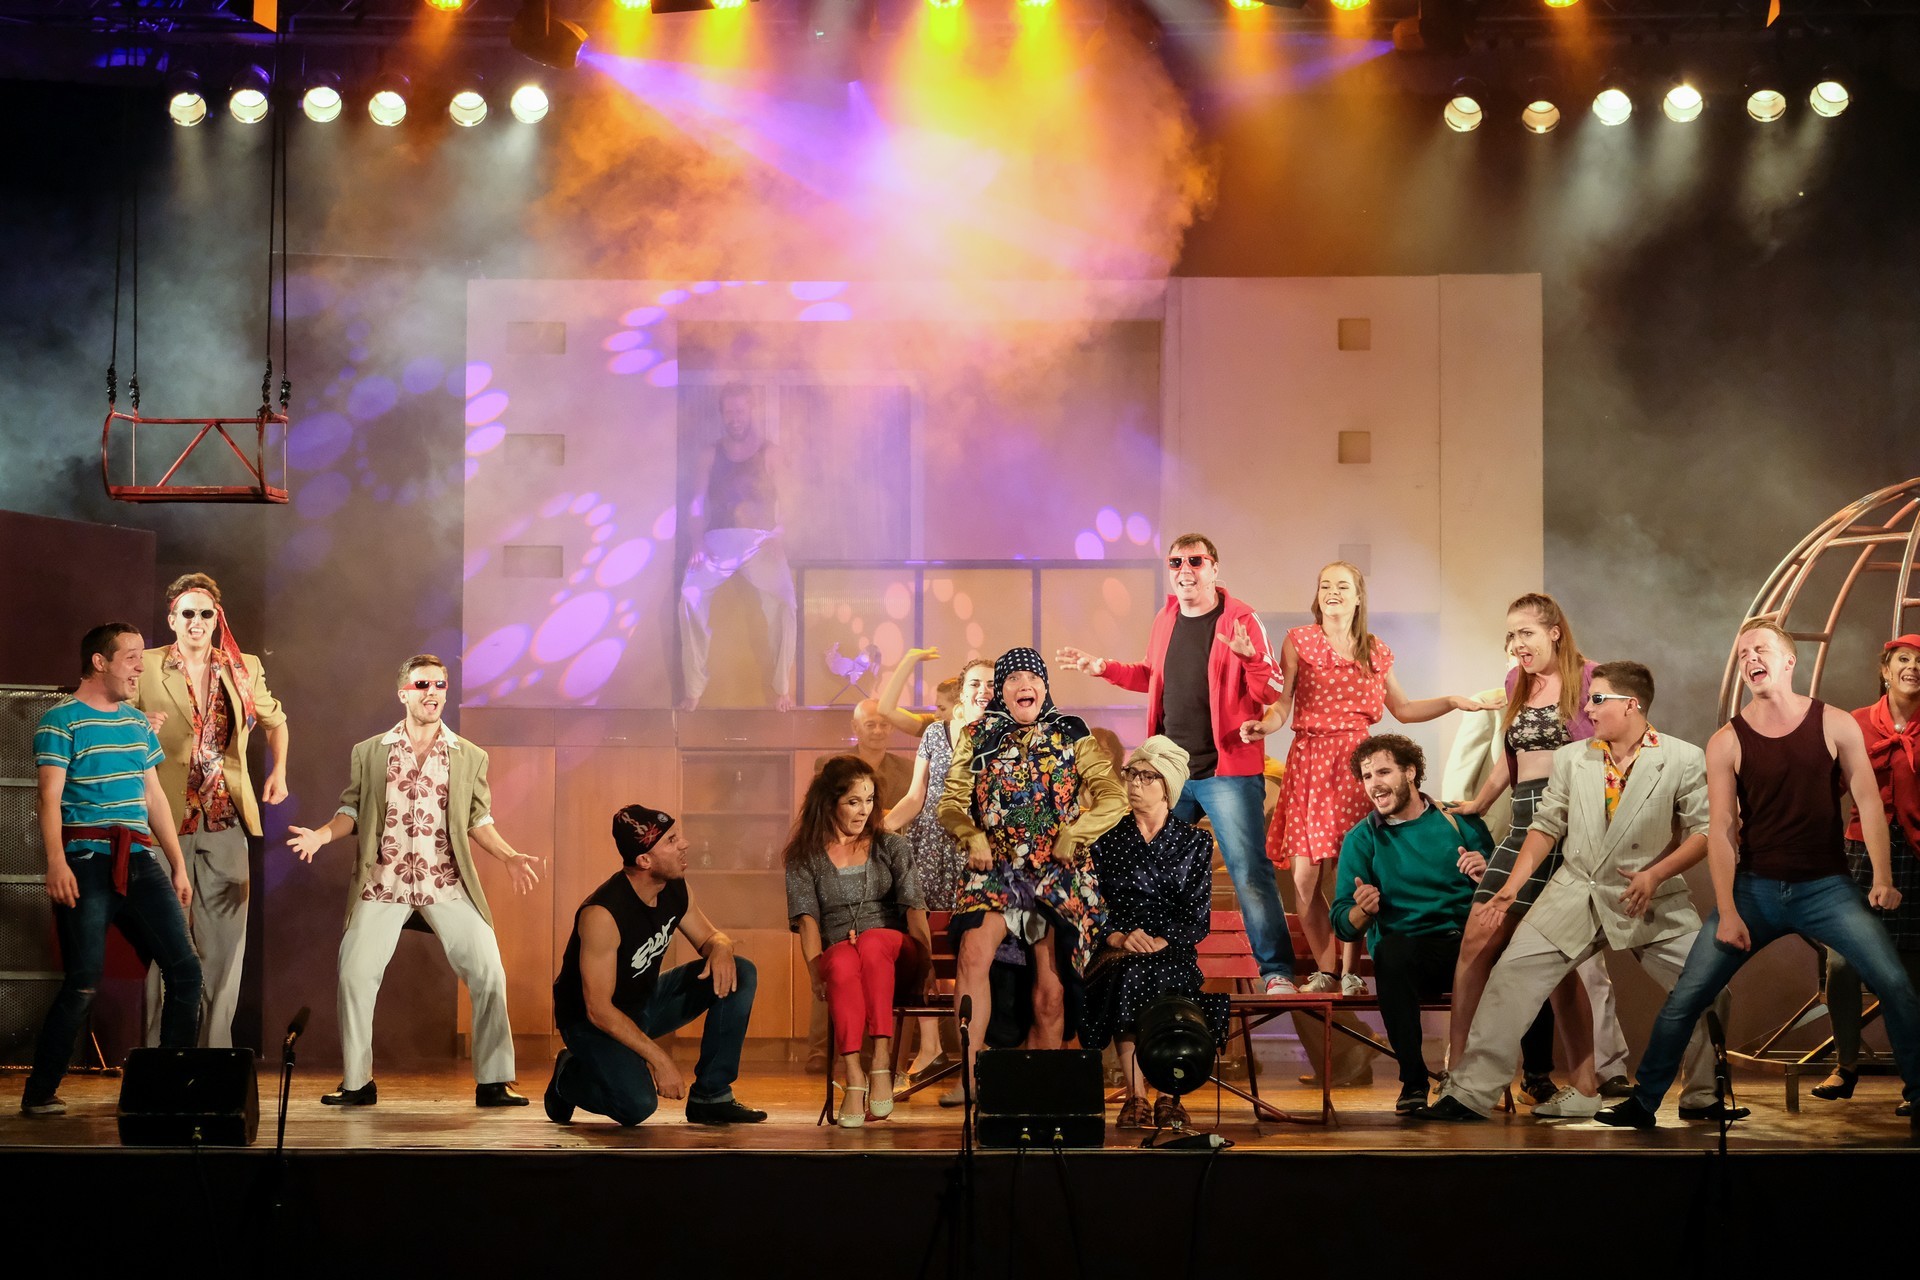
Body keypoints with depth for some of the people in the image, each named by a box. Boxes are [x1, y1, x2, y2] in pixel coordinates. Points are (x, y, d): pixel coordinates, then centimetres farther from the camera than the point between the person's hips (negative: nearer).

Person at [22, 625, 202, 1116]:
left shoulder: (137, 723, 19)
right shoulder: (61, 720, -2)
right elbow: (50, 797, -10)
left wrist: (178, 864, 18)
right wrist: (56, 862, -23)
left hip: (139, 862, 7)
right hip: (87, 863, -6)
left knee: (184, 967, -1)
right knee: (84, 982, -10)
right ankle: (39, 1094, 2)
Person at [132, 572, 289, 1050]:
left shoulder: (244, 669, 11)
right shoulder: (145, 669, 2)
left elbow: (275, 720, 27)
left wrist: (278, 769, 15)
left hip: (226, 821, 3)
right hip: (168, 822, -3)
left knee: (226, 939, 2)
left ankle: (216, 1047, 8)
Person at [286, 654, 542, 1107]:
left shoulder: (470, 757, 9)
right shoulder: (369, 753, 8)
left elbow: (479, 821, 10)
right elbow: (352, 810, 9)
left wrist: (511, 857, -3)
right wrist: (321, 835, -9)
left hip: (447, 883, 0)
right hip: (383, 882, 0)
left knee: (488, 973, -9)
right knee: (354, 974, -6)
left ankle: (493, 1082, 1)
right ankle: (357, 1082, 8)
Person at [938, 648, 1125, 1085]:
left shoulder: (1071, 736, 10)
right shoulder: (978, 738, 13)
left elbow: (1113, 798, 3)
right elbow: (950, 802, 11)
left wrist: (1074, 834, -10)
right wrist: (972, 836, -8)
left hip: (1057, 873, 0)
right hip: (993, 870, 0)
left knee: (1051, 991, -4)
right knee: (974, 955, -26)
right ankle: (968, 1074, -26)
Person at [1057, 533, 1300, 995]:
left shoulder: (1241, 619, -8)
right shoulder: (1165, 620, 10)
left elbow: (1273, 694, -11)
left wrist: (1250, 657, -29)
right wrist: (1102, 667, 16)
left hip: (1226, 772, -6)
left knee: (1250, 872, -10)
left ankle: (1277, 970, -4)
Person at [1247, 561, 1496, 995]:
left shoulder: (1375, 651, 14)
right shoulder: (1299, 641, 5)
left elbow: (1402, 709, 21)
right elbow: (1283, 704, 0)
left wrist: (1454, 702, 12)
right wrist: (1263, 726, -21)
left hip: (1355, 763, 2)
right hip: (1309, 760, -2)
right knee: (1304, 876, -5)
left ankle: (1350, 971, 7)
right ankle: (1325, 970, 9)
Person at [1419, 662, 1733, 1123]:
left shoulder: (1684, 760, -5)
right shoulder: (1570, 758, 7)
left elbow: (1703, 830, -6)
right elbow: (1546, 826, 11)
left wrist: (1656, 874, -19)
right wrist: (1512, 887, 2)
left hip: (1650, 900, -2)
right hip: (1575, 892, 2)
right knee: (1509, 977, -8)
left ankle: (1704, 1098, 11)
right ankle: (1470, 1093, -3)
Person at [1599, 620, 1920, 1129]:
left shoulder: (1835, 725, -2)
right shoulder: (1726, 742, -3)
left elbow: (1868, 802, -3)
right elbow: (1721, 830, -4)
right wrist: (1727, 912, -11)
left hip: (1827, 887, 0)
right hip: (1754, 889, 0)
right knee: (1686, 996, -5)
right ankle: (1643, 1102, 6)